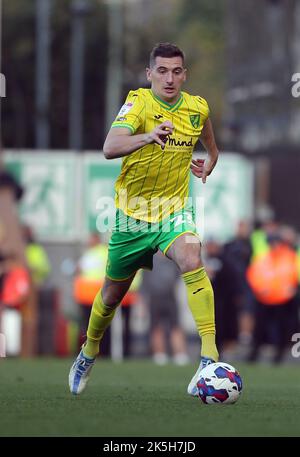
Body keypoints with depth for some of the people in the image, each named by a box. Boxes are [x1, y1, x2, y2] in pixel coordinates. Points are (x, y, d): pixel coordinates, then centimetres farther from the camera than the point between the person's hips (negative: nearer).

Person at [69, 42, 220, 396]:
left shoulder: (198, 108, -2)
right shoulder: (138, 102, -16)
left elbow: (210, 147, 22)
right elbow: (110, 148, -35)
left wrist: (207, 165, 0)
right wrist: (148, 136, -53)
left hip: (174, 208, 1)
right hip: (132, 210, -1)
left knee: (191, 262, -30)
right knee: (112, 294, 13)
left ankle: (209, 357, -33)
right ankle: (88, 354, 42)